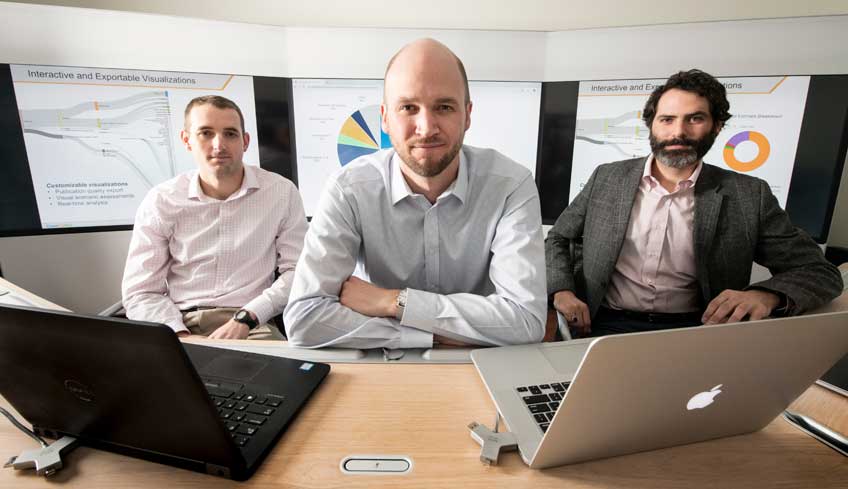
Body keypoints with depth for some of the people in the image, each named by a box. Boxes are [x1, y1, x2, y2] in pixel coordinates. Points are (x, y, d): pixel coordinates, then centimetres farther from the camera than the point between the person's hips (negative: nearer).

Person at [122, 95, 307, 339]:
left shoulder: (282, 192, 1)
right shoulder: (160, 201, 4)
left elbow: (297, 271, -2)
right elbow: (141, 292, 4)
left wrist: (245, 319, -14)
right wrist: (181, 338, -14)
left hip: (253, 327, -1)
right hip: (182, 324, 2)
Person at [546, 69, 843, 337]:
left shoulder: (748, 196, 5)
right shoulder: (607, 178, 8)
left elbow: (819, 271, 7)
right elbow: (557, 239, 12)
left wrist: (766, 294, -17)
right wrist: (561, 290, -8)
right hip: (608, 324, 0)